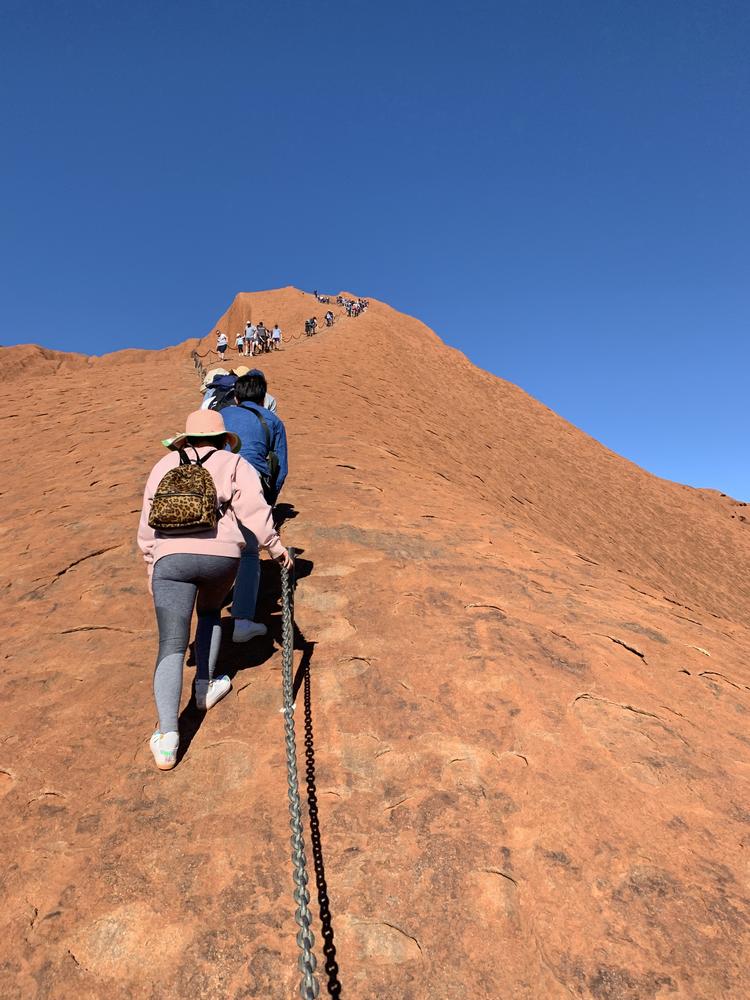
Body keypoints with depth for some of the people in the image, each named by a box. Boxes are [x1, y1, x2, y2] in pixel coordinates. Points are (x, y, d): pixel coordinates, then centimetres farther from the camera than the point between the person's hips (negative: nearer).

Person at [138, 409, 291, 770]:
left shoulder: (164, 466, 21)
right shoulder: (233, 463, 13)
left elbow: (148, 523, 20)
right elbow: (253, 507, -3)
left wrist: (152, 566, 28)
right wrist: (274, 545, 5)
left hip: (170, 557, 1)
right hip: (221, 554, 0)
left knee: (171, 647, 1)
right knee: (211, 612, 31)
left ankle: (167, 737, -9)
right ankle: (204, 687, 36)